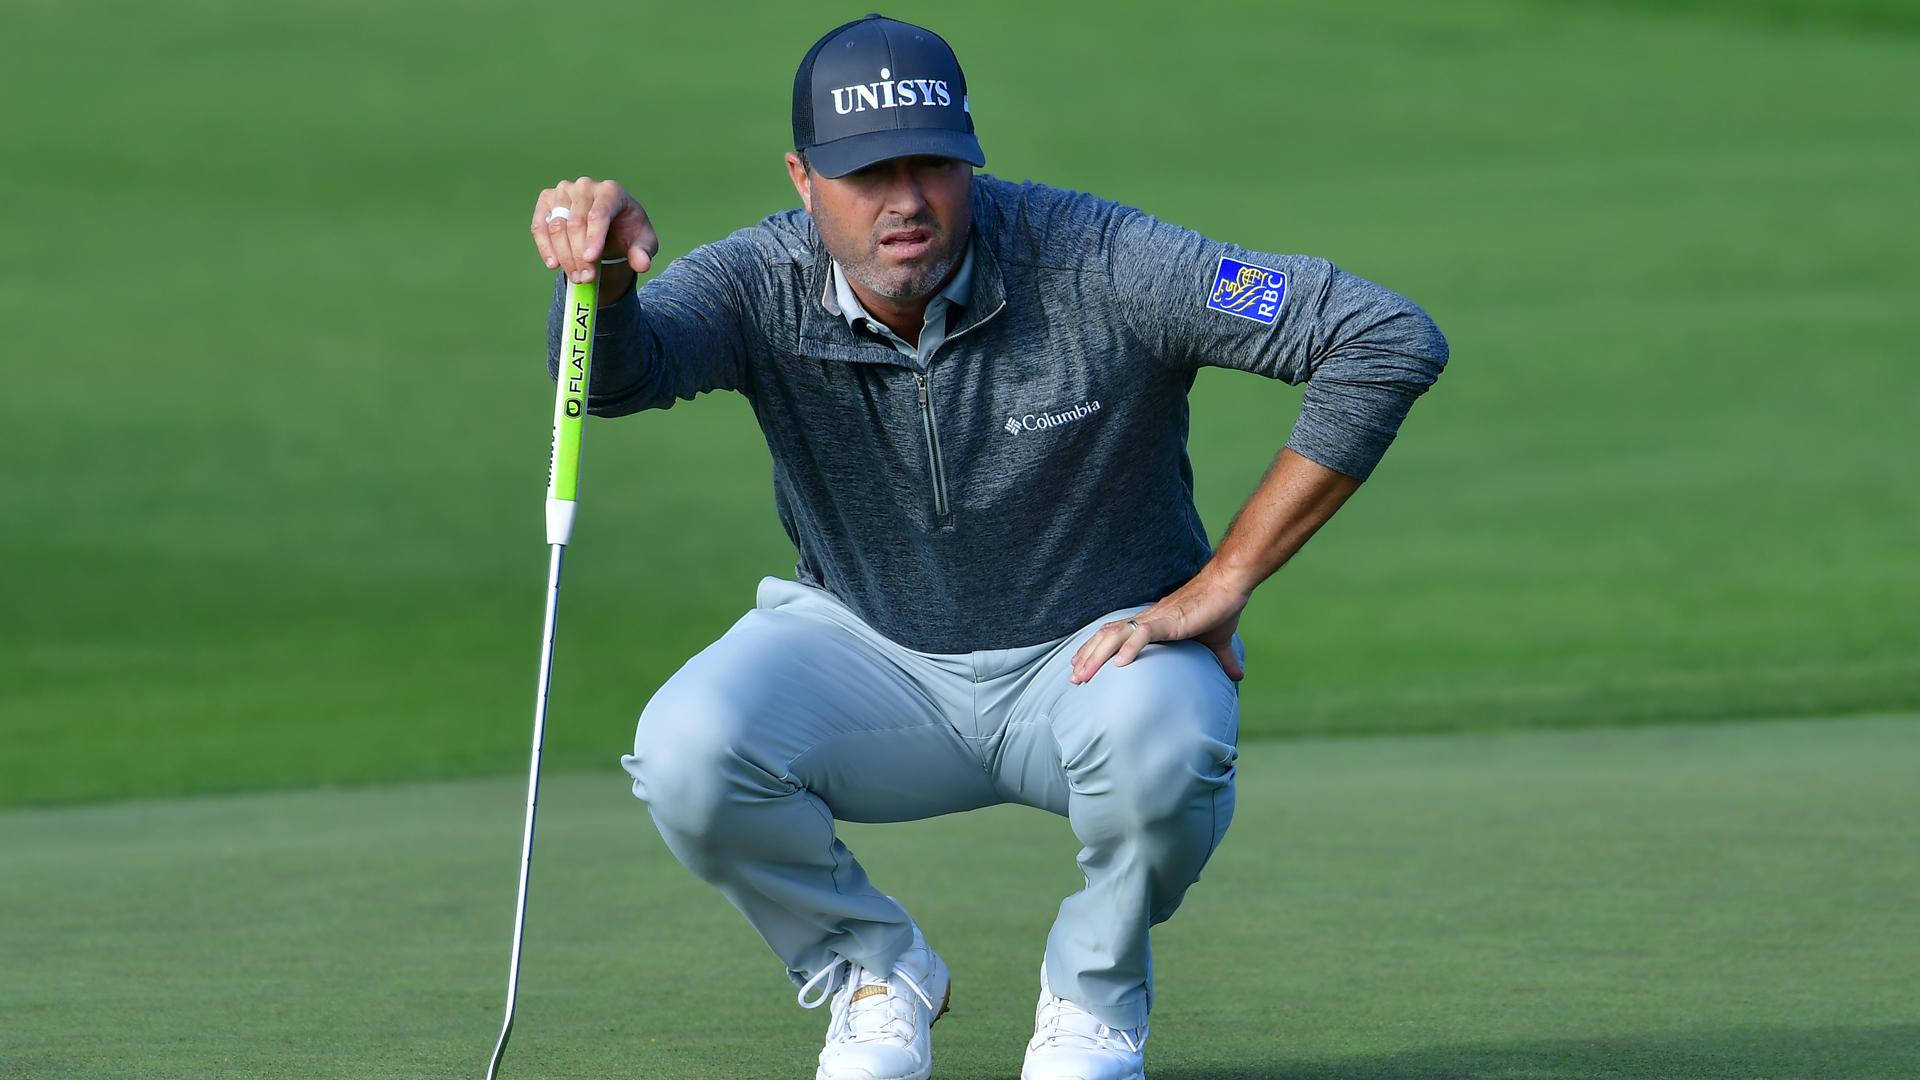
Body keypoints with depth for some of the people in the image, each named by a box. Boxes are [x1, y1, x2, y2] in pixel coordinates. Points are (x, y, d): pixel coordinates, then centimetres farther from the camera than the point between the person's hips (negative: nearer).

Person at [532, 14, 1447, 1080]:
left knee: (1156, 744, -37)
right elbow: (617, 370, -37)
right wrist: (601, 280, -63)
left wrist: (1223, 583, -24)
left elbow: (1391, 341, -27)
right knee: (687, 750, -26)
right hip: (872, 660, 2)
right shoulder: (765, 287, -17)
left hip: (1098, 648, -2)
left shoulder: (1095, 264, -24)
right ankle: (877, 974, 4)